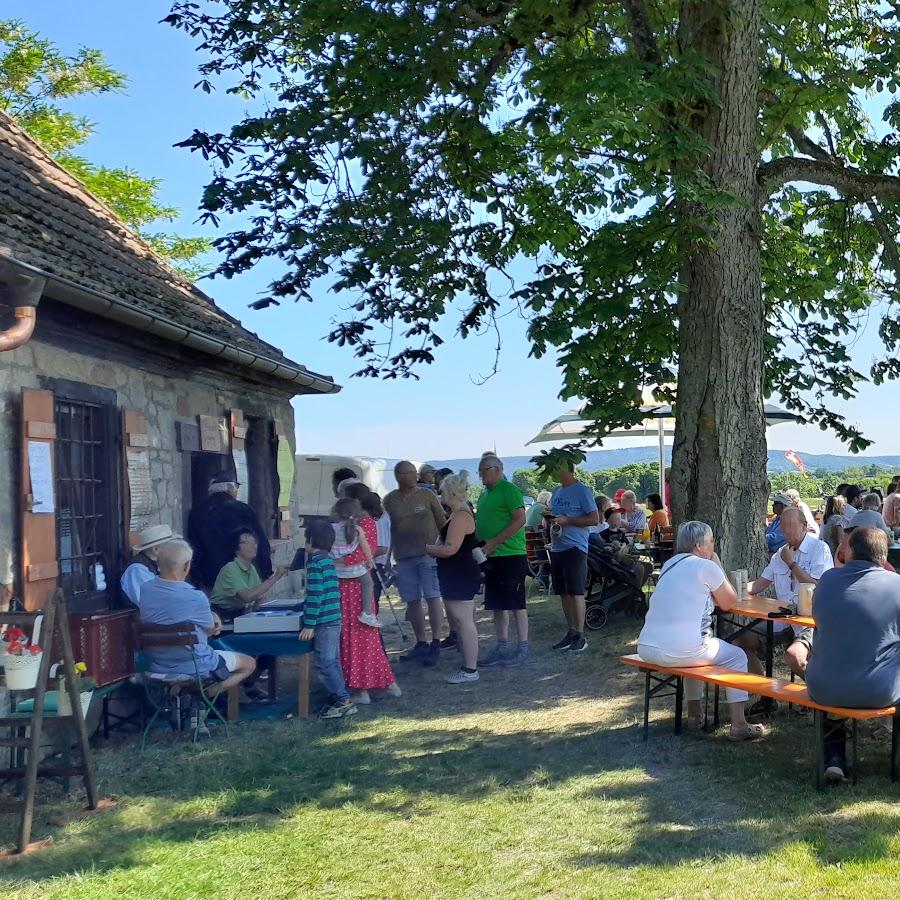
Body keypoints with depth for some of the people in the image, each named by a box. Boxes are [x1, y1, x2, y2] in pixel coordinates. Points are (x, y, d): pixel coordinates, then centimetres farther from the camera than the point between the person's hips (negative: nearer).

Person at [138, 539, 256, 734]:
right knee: (249, 664, 14)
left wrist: (211, 616, 7)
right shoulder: (195, 597, -27)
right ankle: (203, 696, -2)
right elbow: (211, 630, -8)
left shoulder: (144, 590, -9)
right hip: (191, 666, -7)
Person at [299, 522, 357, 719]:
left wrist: (309, 625, -19)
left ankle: (343, 700, -7)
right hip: (333, 619, 9)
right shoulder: (328, 560, 14)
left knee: (325, 662, -6)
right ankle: (340, 699, 18)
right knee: (331, 661, 14)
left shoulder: (315, 562, -14)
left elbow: (315, 596, -20)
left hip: (324, 620, -9)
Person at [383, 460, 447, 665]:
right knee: (412, 601, 7)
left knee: (433, 598, -6)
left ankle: (435, 645, -2)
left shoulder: (427, 495, 2)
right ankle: (421, 644, 17)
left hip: (428, 554, -2)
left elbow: (442, 522, 4)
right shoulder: (389, 500, 6)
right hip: (403, 557, 3)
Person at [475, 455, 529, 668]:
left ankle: (523, 648, 6)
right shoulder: (485, 494, 16)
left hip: (511, 555, -8)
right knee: (497, 605, 11)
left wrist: (493, 543, -20)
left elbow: (520, 520, -18)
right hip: (491, 557, 9)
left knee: (516, 604, -2)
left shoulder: (509, 490, -9)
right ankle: (502, 647, 19)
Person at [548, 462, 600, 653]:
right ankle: (571, 632, 18)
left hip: (575, 547, -8)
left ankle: (580, 636, -3)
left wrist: (567, 521, -17)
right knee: (563, 593, 10)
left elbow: (594, 519, -11)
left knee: (576, 592, -7)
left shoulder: (582, 490, -7)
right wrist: (549, 518, 3)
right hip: (557, 548, 8)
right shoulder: (556, 491, 17)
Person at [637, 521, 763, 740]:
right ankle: (738, 726, 11)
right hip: (678, 651, -7)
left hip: (646, 648, 7)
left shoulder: (670, 564, 17)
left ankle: (694, 714, 39)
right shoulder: (706, 567, -5)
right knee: (737, 657, 15)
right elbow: (729, 603, 6)